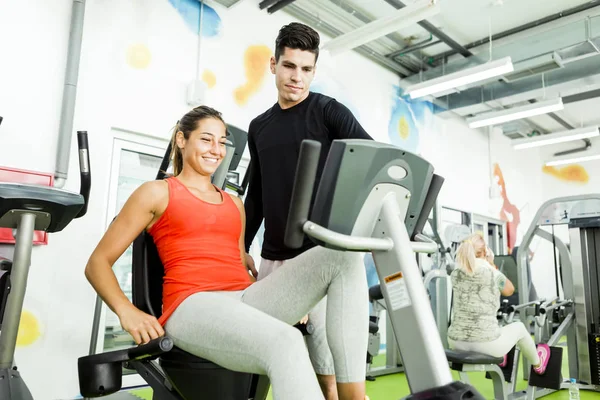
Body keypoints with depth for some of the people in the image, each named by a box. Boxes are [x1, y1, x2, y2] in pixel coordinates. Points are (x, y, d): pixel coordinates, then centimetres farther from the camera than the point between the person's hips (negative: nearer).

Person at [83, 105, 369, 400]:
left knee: (343, 254, -15)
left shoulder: (234, 203, 25)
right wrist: (127, 312, -12)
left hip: (247, 300, 6)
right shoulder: (157, 193, 11)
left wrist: (290, 298, 7)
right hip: (194, 305, -6)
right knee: (286, 343, -38)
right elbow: (98, 263, 7)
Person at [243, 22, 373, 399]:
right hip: (273, 257, 5)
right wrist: (242, 246, 16)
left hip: (321, 249, -5)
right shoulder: (259, 127, 16)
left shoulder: (329, 112, 1)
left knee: (329, 366, -5)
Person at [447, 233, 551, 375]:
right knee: (518, 327, 29)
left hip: (456, 343, 3)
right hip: (486, 344, -3)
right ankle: (537, 364, 58)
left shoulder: (455, 275, 0)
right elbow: (509, 291, 12)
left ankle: (499, 358, 60)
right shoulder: (494, 275, -11)